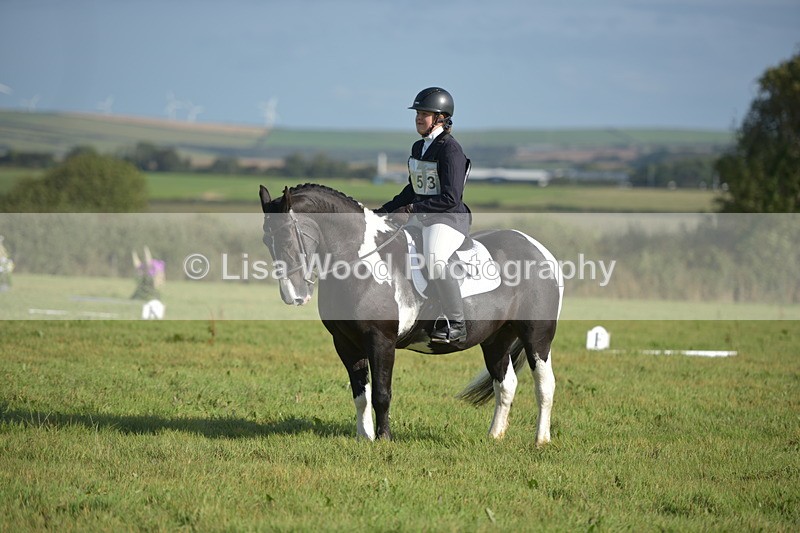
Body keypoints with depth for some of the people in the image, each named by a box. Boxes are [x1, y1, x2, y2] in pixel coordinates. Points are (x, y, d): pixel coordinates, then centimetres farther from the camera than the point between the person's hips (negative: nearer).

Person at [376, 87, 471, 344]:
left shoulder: (450, 149, -14)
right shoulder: (418, 147, 14)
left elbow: (450, 199, -21)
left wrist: (410, 210, -21)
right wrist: (385, 210, 14)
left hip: (449, 219, -10)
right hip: (420, 217, 10)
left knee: (433, 259, -38)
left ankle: (456, 323, -30)